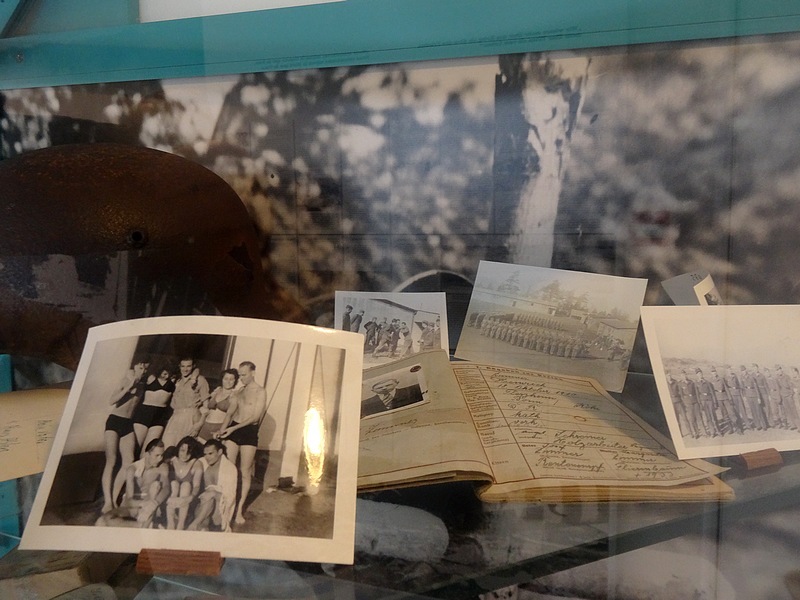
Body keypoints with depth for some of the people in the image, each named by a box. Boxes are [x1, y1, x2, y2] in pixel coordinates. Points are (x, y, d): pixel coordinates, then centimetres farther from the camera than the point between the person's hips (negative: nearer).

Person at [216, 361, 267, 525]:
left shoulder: (260, 392, -6)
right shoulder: (238, 393, 13)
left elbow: (255, 416, -13)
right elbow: (229, 413, 9)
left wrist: (233, 428, -18)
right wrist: (222, 431, -8)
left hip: (249, 431, -5)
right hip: (233, 429, 5)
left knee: (245, 472, -1)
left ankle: (239, 509, 6)